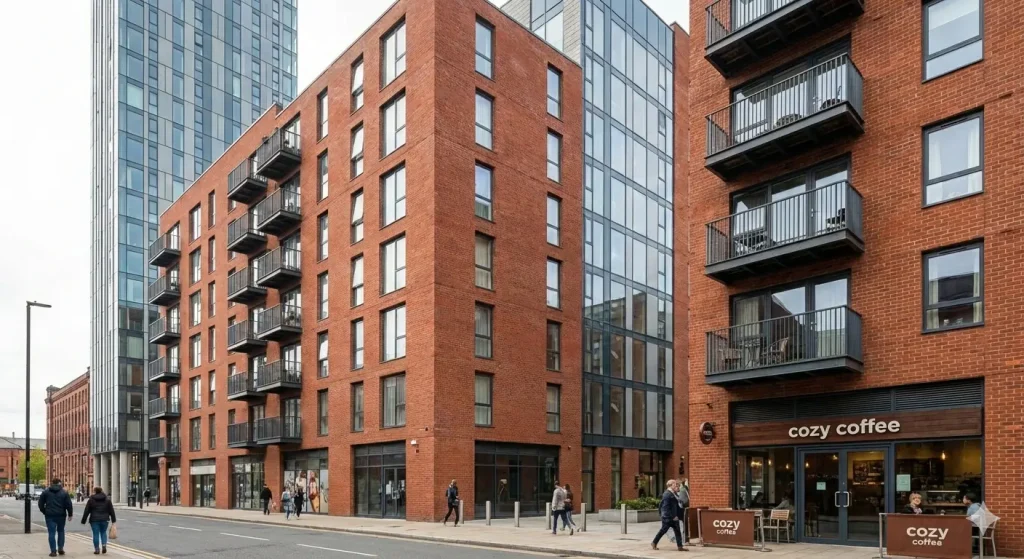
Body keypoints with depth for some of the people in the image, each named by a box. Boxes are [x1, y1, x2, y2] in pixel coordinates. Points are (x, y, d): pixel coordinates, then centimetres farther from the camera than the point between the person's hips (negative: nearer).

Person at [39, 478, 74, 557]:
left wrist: (44, 512, 16)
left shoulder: (46, 492, 3)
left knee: (51, 533, 1)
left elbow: (41, 503, 3)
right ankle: (60, 548, 11)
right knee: (61, 531, 17)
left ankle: (53, 551, -2)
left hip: (50, 515, 0)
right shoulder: (64, 493, 0)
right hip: (61, 515, 0)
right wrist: (70, 514, 5)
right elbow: (69, 504, -3)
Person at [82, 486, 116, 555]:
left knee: (96, 534, 3)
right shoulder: (107, 500, 7)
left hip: (94, 520, -2)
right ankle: (104, 545, -4)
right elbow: (111, 511, 7)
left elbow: (86, 511, -1)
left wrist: (83, 521, 5)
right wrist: (113, 520, 11)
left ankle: (97, 549, 2)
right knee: (103, 532, 15)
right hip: (104, 520, 2)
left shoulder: (91, 500, 1)